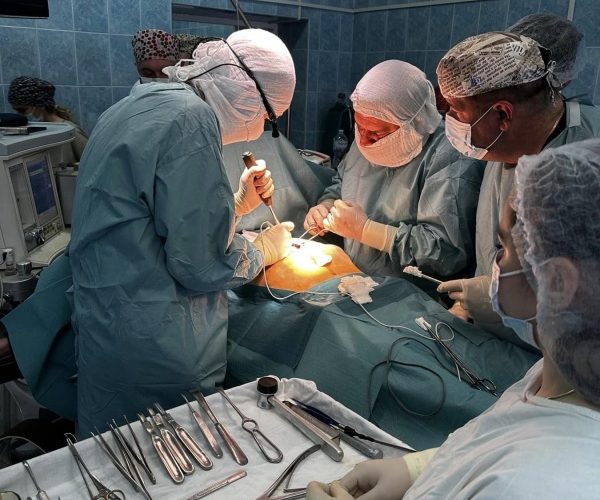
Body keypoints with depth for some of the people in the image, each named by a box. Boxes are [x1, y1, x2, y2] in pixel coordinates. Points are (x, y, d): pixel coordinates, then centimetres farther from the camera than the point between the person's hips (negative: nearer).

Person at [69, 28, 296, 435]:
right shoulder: (191, 119, -19)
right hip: (153, 344, -9)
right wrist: (265, 250, -1)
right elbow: (201, 262, -19)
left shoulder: (148, 105, 12)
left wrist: (237, 204, 14)